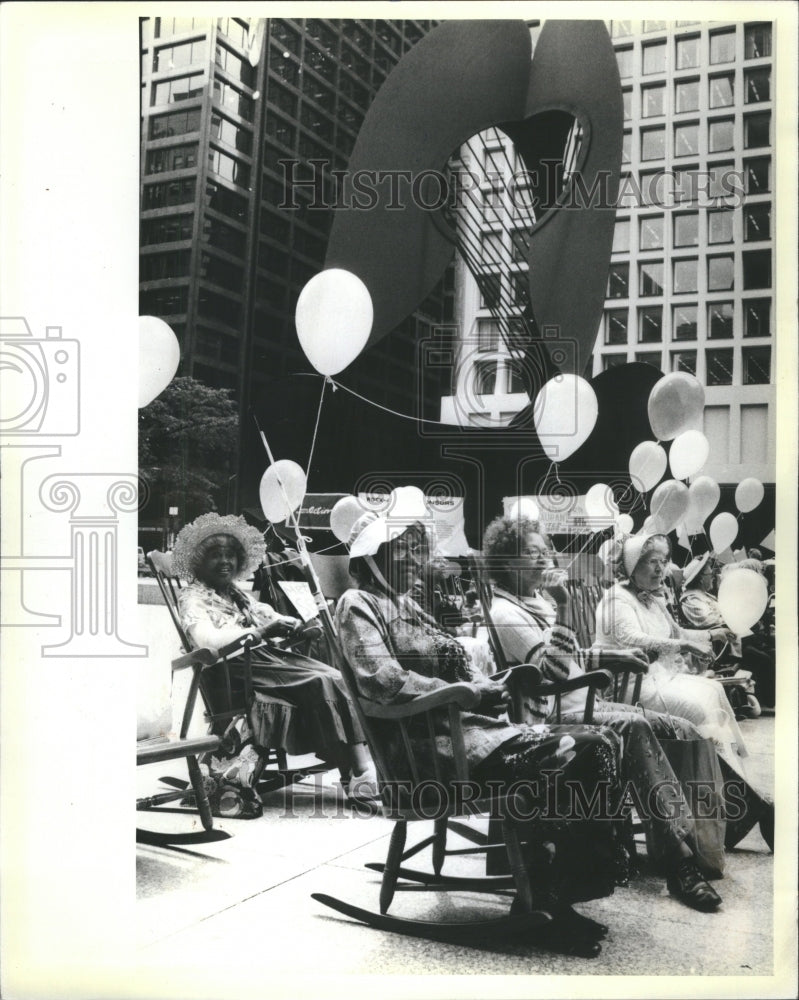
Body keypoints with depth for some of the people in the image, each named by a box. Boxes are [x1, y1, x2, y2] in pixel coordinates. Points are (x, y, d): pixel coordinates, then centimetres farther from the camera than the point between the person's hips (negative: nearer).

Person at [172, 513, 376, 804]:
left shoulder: (237, 594, 27)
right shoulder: (191, 597, 1)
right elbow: (208, 639, -17)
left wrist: (299, 626, 0)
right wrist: (261, 631, -22)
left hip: (264, 658, 7)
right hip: (235, 672, -7)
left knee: (336, 679, -17)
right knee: (320, 684, -24)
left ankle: (363, 766, -27)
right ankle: (355, 772, -23)